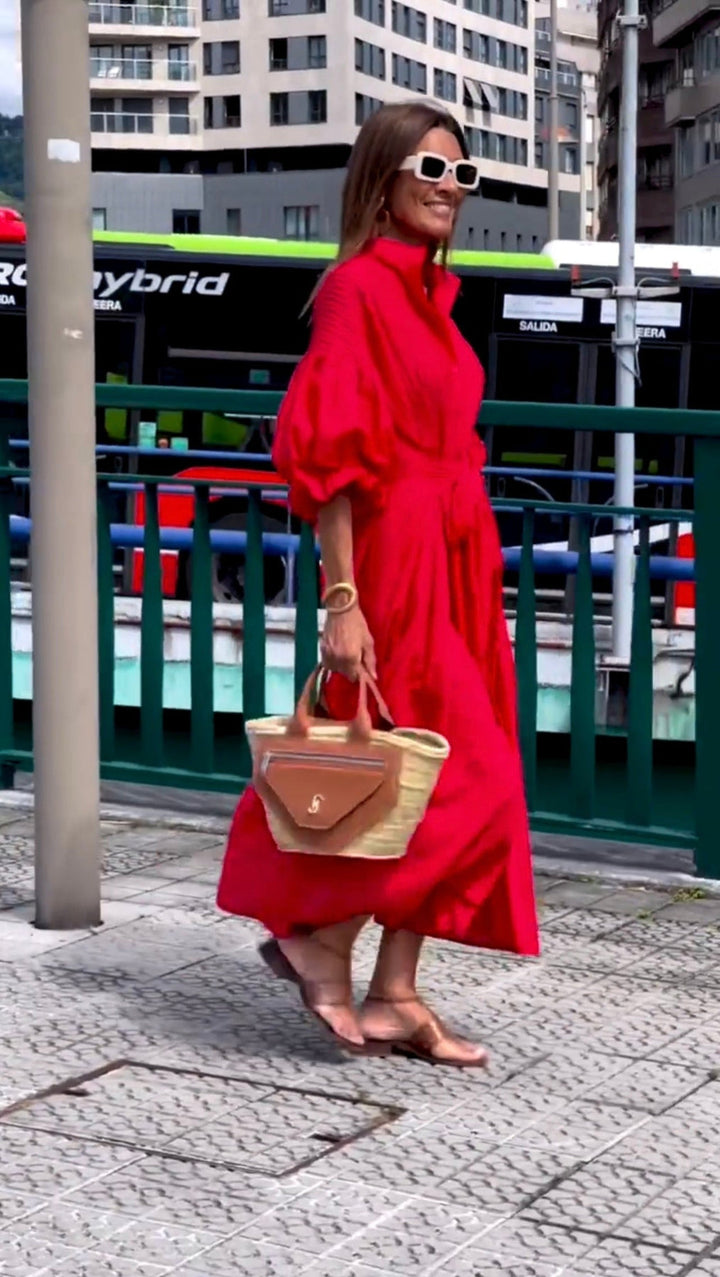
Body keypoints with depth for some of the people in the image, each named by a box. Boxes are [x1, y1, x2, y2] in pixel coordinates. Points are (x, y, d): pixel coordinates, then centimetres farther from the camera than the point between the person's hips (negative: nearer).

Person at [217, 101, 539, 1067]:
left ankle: (394, 995, 16)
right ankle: (314, 933, 8)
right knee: (468, 783, -7)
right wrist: (342, 600, -20)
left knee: (427, 789, 9)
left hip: (455, 560, 9)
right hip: (397, 563, -9)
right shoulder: (359, 287, -12)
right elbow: (328, 453, -17)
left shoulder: (429, 292, 14)